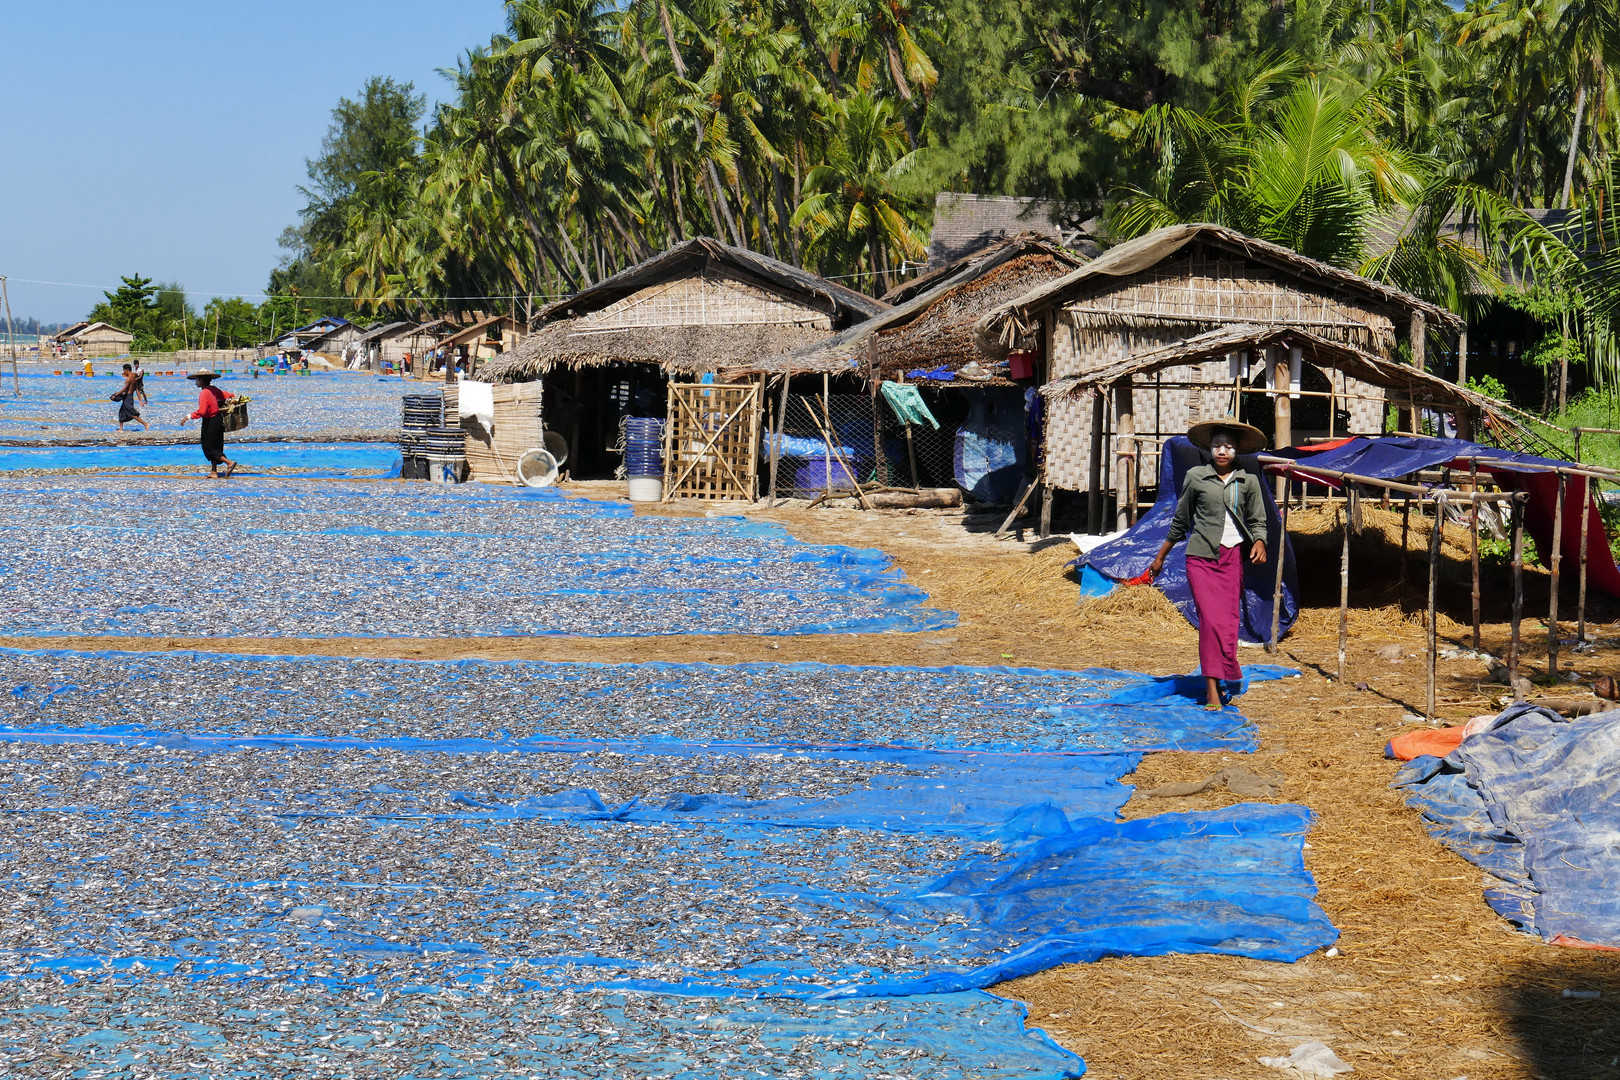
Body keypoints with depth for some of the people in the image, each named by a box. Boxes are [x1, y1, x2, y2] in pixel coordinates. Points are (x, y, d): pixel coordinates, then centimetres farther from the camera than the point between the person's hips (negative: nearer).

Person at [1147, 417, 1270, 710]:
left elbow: (1257, 521, 13)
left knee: (1229, 622, -1)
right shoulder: (1195, 476, 5)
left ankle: (1217, 682, 15)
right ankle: (1213, 691, -12)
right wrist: (1160, 557, 20)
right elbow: (1180, 521, 15)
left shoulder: (1248, 481, 9)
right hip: (1202, 557, -2)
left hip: (1234, 557, 2)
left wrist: (1259, 543, -9)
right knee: (1211, 620, -13)